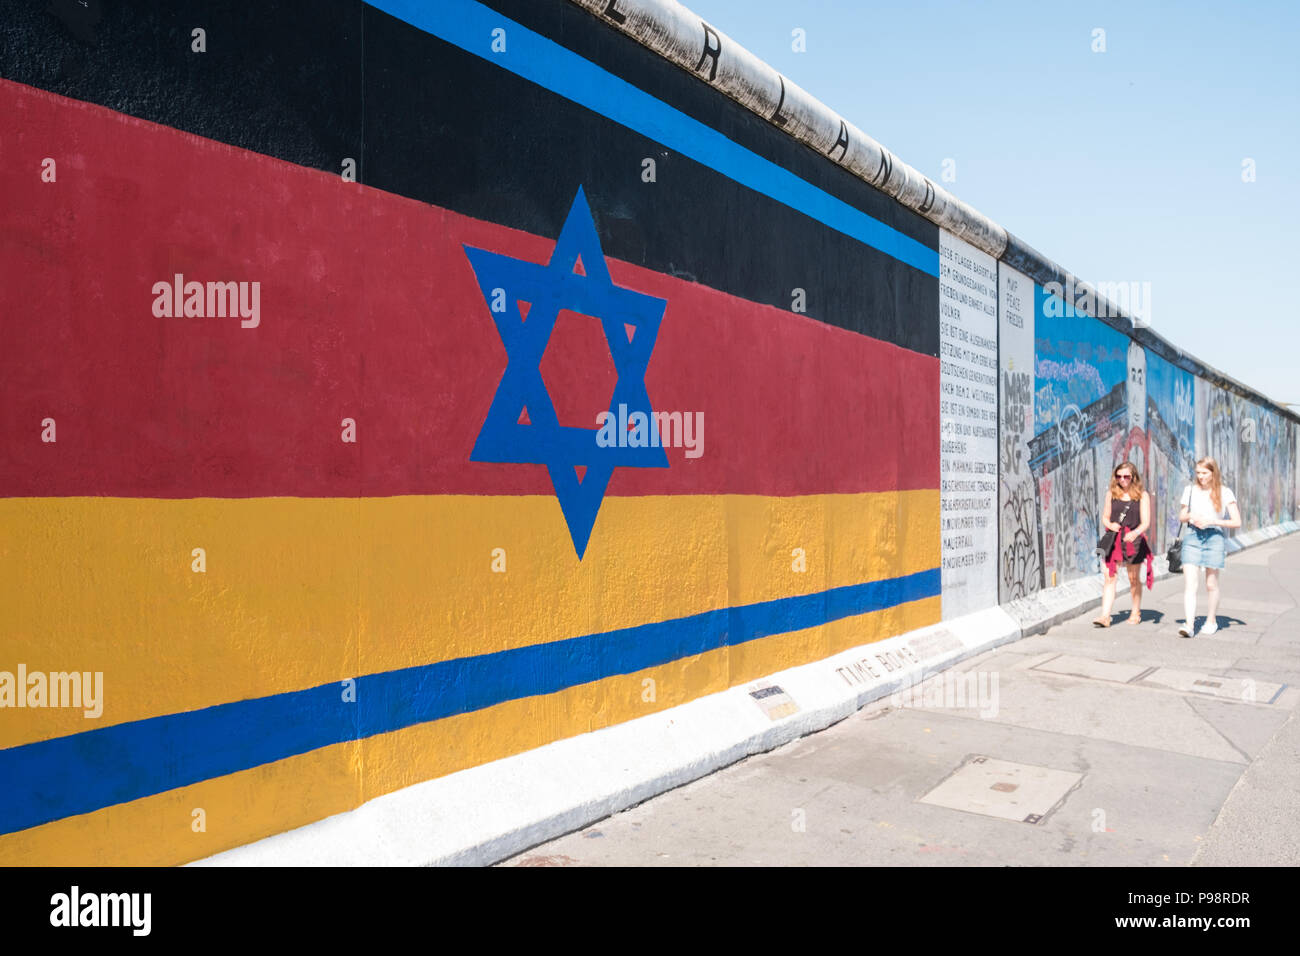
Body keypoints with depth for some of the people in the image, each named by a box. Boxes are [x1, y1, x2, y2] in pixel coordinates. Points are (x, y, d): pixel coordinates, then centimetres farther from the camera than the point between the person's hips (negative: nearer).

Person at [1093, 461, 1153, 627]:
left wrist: (1135, 533, -25)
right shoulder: (1111, 494, 8)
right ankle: (1105, 616, -12)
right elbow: (1105, 517, 13)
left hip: (1134, 541, -1)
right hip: (1113, 540, 1)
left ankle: (1136, 612, 29)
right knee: (1109, 576, -9)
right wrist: (1110, 525, -10)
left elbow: (1146, 522, -5)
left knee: (1134, 578, 11)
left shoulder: (1142, 496, 1)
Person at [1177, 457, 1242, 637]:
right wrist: (1191, 516, -4)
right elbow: (1181, 516, 18)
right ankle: (1189, 624, -15)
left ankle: (1212, 620, 27)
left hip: (1214, 537, -2)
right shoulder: (1190, 490, 9)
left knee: (1211, 584, 8)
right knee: (1189, 583, -10)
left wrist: (1212, 521, -14)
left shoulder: (1224, 493, 0)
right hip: (1192, 537, 2)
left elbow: (1237, 522, -3)